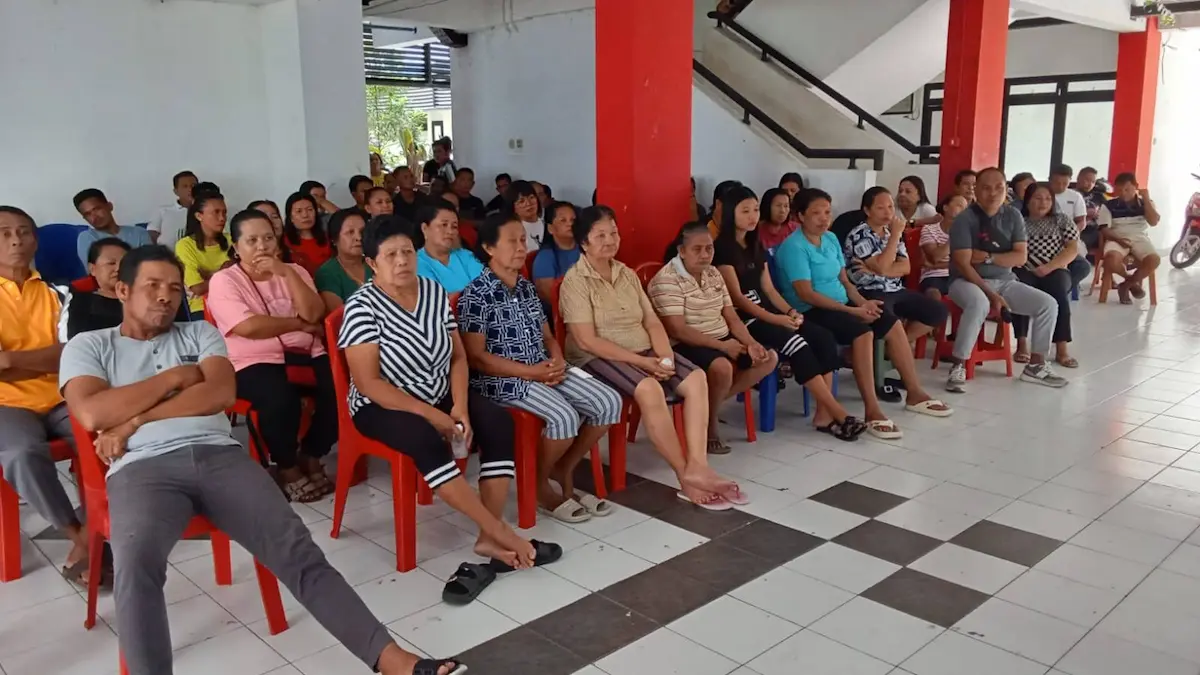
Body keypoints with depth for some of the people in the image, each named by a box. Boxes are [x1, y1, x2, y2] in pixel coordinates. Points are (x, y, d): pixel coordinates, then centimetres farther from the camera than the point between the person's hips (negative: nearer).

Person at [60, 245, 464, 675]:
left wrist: (136, 420, -3)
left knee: (296, 549, -18)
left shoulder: (198, 333, 21)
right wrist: (175, 377, 1)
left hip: (219, 454, 1)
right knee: (135, 562, -36)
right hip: (143, 468, -1)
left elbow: (221, 393, 3)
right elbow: (93, 414, -3)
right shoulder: (88, 346, 17)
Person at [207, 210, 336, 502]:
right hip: (255, 363, -4)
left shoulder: (293, 271, 15)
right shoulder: (223, 280, 2)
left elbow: (315, 314, -1)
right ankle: (287, 467, -7)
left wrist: (287, 273, -9)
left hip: (306, 355, 4)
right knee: (281, 399, -36)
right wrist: (300, 324, -5)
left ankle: (311, 456, 0)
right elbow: (248, 327, -14)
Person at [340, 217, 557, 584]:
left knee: (499, 422, -19)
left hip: (440, 394, 6)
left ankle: (489, 538, -20)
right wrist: (429, 414, -23)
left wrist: (459, 406, -14)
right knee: (427, 440, -36)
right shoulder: (362, 306, -16)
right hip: (383, 406, -5)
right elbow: (368, 382, -20)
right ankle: (501, 532, -28)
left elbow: (457, 355, 3)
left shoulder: (434, 291, 1)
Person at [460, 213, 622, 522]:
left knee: (609, 402, -7)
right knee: (565, 417, -30)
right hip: (502, 379, -8)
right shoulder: (476, 294, -10)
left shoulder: (526, 287, 14)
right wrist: (529, 372, -19)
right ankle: (539, 483, -1)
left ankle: (564, 471, 11)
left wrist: (558, 361, -6)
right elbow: (476, 357, -15)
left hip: (544, 371, 8)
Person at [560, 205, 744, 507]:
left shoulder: (627, 274, 13)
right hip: (598, 359, -7)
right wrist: (640, 362, -19)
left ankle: (697, 466, -23)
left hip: (644, 352, 7)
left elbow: (652, 322, 10)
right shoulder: (575, 281, -9)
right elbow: (587, 341, -17)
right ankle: (686, 475, -22)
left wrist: (664, 356, -11)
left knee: (696, 379, -16)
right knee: (648, 388, -34)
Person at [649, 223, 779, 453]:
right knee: (722, 367, -36)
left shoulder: (713, 274, 10)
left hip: (721, 340, 9)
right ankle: (710, 420, -7)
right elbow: (677, 330, -23)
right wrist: (721, 345, -25)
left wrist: (751, 343, -9)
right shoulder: (667, 280, -16)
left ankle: (712, 405, 0)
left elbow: (731, 317, 9)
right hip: (685, 346, -9)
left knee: (769, 358, 0)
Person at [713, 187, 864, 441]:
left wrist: (790, 311, -3)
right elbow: (737, 297, -13)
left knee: (823, 338, -14)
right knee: (797, 345, -28)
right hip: (743, 318, -8)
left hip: (767, 310, 8)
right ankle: (838, 414, -20)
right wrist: (776, 319, -19)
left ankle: (823, 414, -17)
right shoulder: (723, 248, -7)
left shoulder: (756, 245, 18)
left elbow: (768, 288, 16)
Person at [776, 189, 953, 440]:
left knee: (893, 324, -3)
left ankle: (914, 394, 8)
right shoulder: (794, 247, -14)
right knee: (862, 331, -31)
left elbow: (844, 280, 16)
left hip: (841, 303, 9)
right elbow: (806, 294, -21)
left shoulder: (831, 239, 12)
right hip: (811, 311, -9)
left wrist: (862, 302, -5)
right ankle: (872, 410, -30)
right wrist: (852, 310, -22)